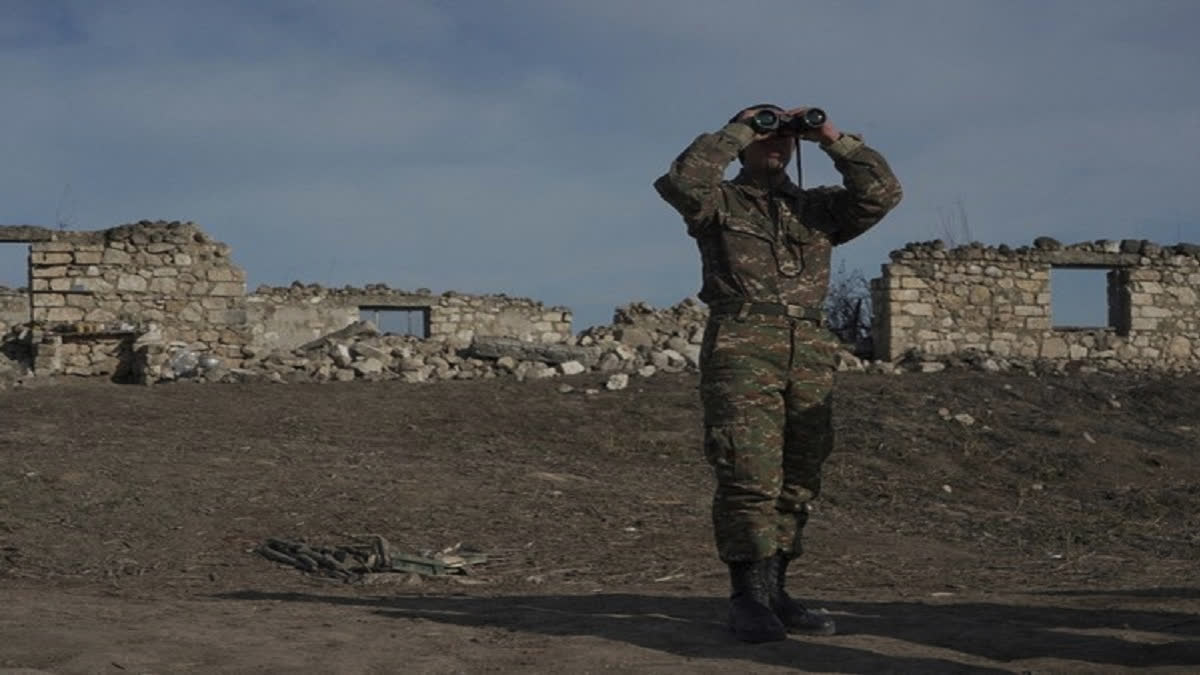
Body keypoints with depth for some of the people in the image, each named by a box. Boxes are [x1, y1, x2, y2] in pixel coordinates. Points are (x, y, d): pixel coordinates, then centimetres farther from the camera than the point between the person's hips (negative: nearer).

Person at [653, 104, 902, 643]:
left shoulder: (818, 208, 22)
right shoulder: (719, 202, 11)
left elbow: (882, 192, 10)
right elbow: (680, 182, -11)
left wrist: (833, 140, 6)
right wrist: (736, 132, -3)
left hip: (810, 353, 5)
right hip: (740, 349, -5)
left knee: (797, 482, 3)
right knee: (749, 477, -12)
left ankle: (772, 593, 10)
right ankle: (750, 598, -9)